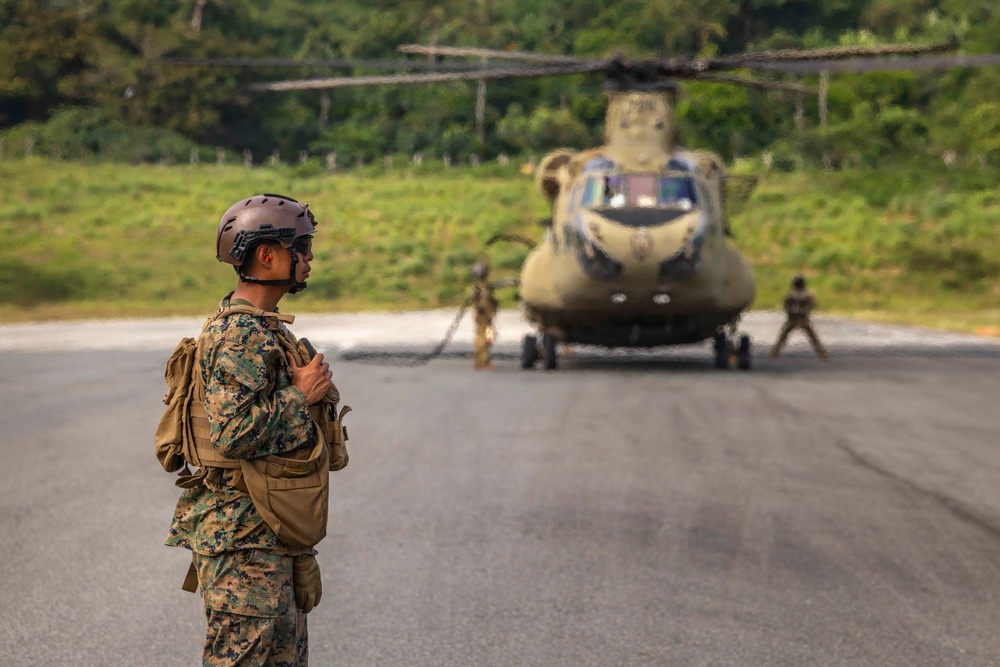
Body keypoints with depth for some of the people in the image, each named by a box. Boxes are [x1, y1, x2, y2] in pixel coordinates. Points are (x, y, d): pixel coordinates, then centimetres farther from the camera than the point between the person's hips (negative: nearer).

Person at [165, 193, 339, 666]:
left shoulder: (262, 329, 16)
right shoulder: (241, 336, -18)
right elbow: (232, 431, -27)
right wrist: (299, 395, -17)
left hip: (271, 535, 11)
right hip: (243, 537, -11)